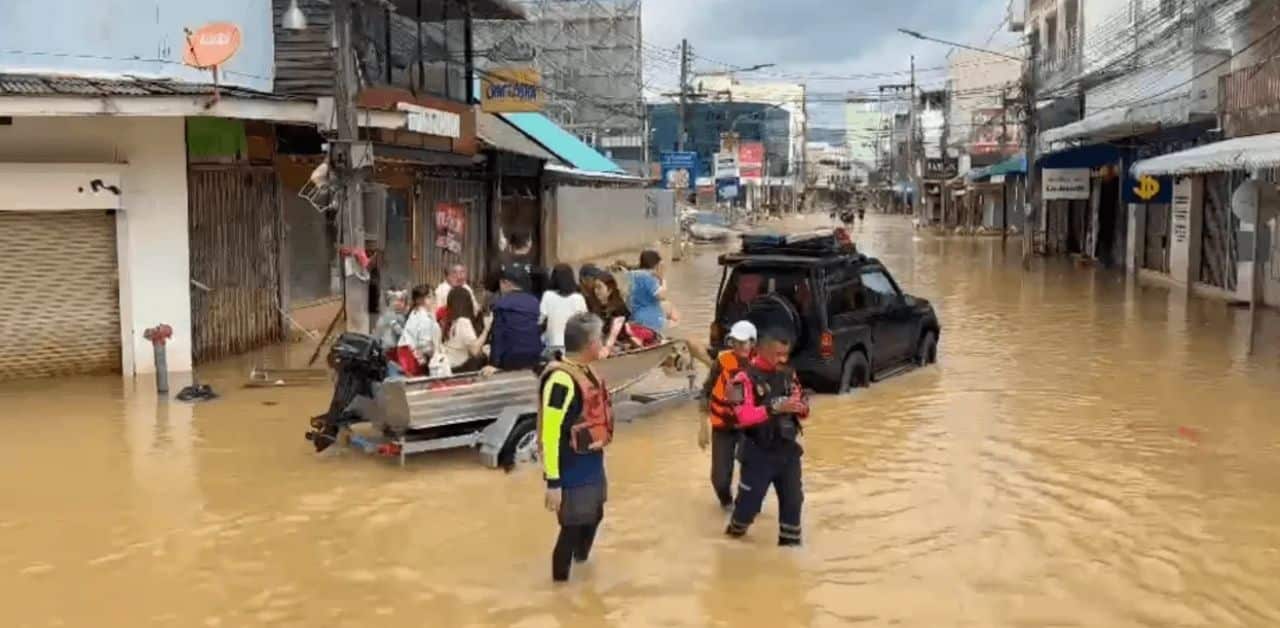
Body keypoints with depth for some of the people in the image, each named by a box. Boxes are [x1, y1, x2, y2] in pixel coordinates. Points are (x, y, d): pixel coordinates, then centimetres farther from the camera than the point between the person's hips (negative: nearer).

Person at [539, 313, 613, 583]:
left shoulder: (586, 371, 5)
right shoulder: (561, 379, -25)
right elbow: (549, 433, -25)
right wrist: (553, 482, -23)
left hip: (592, 462, 10)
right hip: (572, 469, -10)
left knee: (593, 517, 24)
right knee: (573, 526, 1)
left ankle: (580, 561, 48)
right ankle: (560, 581, 19)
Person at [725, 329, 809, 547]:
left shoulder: (788, 374, 3)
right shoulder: (746, 377, -16)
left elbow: (802, 409, 9)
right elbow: (744, 416, -26)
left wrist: (802, 407, -15)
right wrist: (775, 407, -36)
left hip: (787, 449, 5)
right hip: (758, 453, -5)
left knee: (793, 498, 8)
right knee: (750, 500, 6)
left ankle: (790, 540, 24)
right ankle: (735, 531, 35)